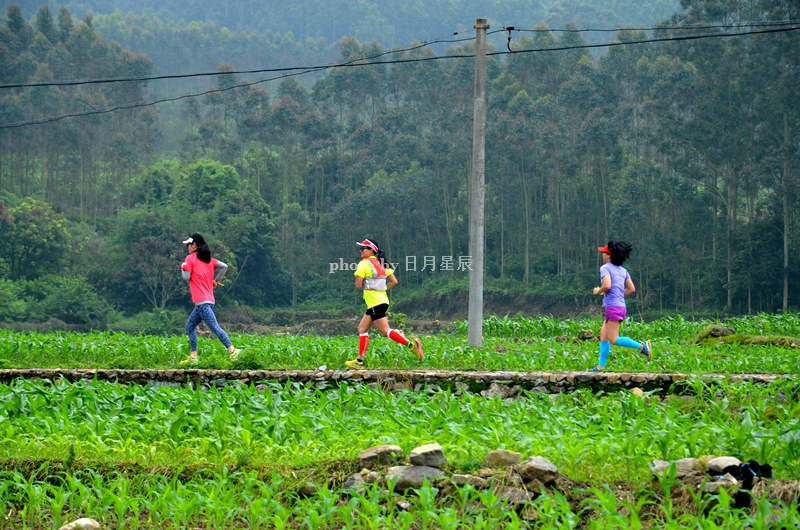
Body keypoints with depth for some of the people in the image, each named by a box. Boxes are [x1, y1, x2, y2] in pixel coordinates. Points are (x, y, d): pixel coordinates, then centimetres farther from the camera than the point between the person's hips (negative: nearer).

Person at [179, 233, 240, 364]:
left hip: (202, 302, -9)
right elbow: (224, 266, 8)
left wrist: (183, 267, 12)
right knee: (190, 327, 15)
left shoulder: (190, 258, -3)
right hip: (208, 300, 9)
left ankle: (232, 351, -25)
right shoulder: (209, 259, 16)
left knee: (215, 327, -15)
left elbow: (186, 276, -7)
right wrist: (216, 281, 16)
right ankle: (193, 357, 11)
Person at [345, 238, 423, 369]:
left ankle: (411, 344, -21)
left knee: (385, 331, -10)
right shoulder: (381, 263, 13)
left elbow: (358, 285, -14)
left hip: (374, 303, -9)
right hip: (382, 300, 9)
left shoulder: (364, 263, -10)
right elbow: (394, 281, 10)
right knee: (362, 328, 14)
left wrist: (358, 280, 7)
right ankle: (360, 360, 14)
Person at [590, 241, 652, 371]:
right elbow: (632, 289, 13)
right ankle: (601, 366, 11)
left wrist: (598, 291, -4)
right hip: (621, 305, 9)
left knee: (613, 340, -9)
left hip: (612, 307, -9)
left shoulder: (605, 268, -8)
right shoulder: (622, 270, 15)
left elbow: (607, 285, -23)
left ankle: (641, 346, -17)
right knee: (603, 336, 13)